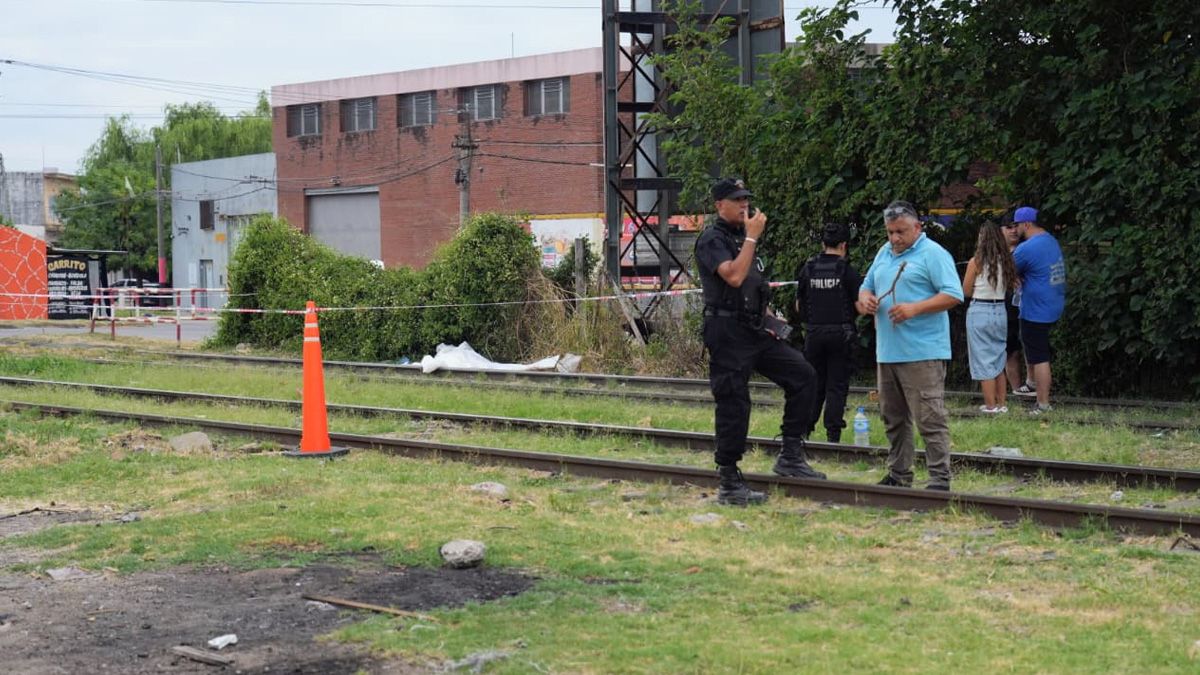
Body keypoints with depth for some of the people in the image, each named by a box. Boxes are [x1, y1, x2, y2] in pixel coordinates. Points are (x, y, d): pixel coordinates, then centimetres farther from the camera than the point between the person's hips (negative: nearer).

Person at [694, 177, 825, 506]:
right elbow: (734, 276, -24)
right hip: (727, 332, -8)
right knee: (733, 406, -6)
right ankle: (729, 484, 2)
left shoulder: (742, 238, 19)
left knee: (802, 375, 0)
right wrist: (752, 238, -17)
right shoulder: (712, 240, -8)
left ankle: (791, 456, 5)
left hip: (755, 330, 8)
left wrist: (768, 317, 12)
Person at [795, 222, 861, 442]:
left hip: (814, 333, 3)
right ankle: (833, 431, 2)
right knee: (837, 385, 3)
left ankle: (804, 427, 11)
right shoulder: (846, 271, -7)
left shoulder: (808, 269, 2)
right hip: (840, 332, -3)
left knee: (814, 383, 13)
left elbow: (799, 306, 8)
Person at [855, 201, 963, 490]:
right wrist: (865, 299, 0)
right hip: (887, 353, 8)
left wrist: (915, 308, -22)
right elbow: (867, 285, 25)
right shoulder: (884, 253, 17)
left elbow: (953, 295, -12)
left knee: (930, 419, -8)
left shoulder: (933, 254, -6)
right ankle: (899, 475, 24)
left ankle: (940, 479, -5)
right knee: (893, 419, 14)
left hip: (923, 354, -8)